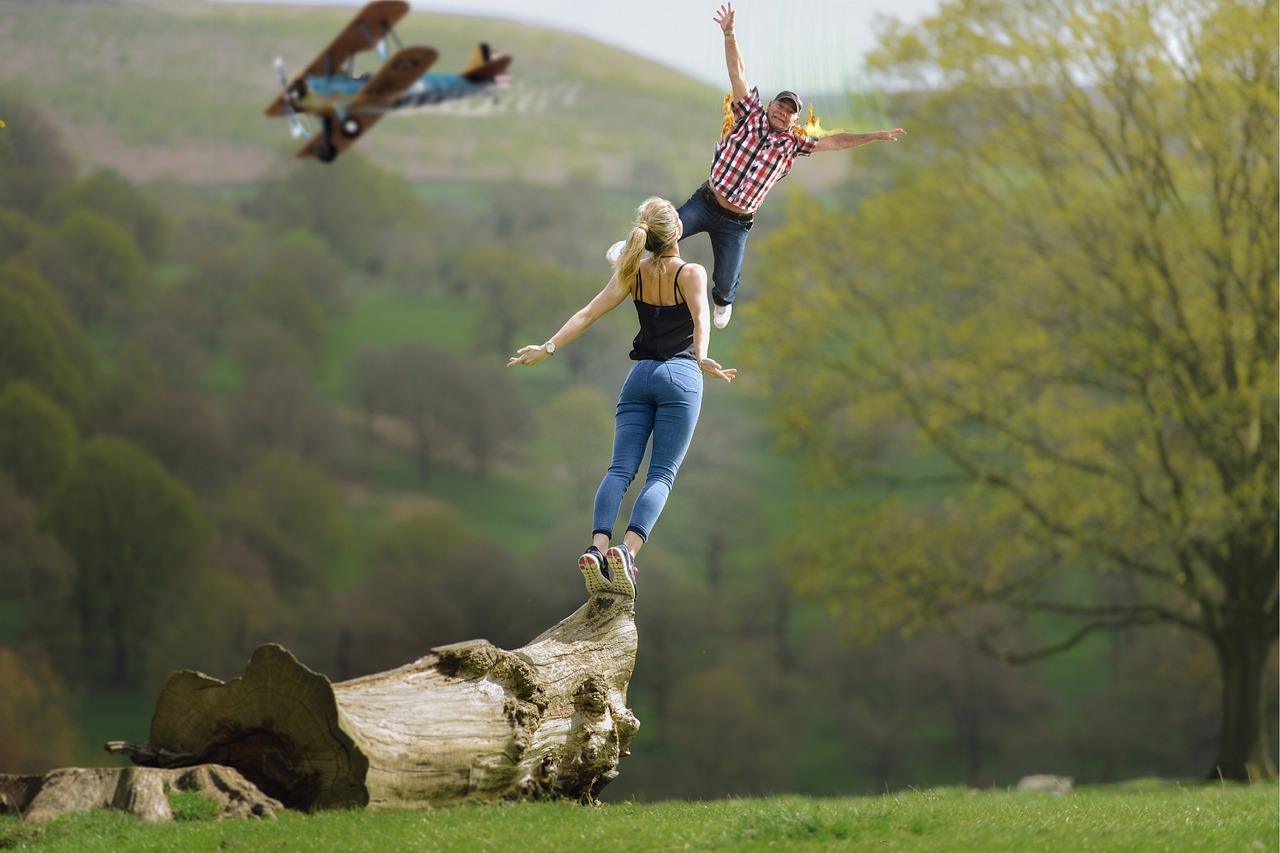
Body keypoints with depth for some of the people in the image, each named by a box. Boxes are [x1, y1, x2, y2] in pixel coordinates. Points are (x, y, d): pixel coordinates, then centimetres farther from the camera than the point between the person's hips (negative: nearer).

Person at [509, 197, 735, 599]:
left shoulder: (633, 273, 7)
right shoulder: (691, 273, -4)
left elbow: (587, 314, -1)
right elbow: (700, 317, -23)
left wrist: (548, 348, -1)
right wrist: (702, 358, -38)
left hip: (640, 376, 3)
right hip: (680, 376, -3)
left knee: (620, 468, -4)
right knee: (661, 475, -7)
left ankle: (597, 548, -27)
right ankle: (627, 550, -30)